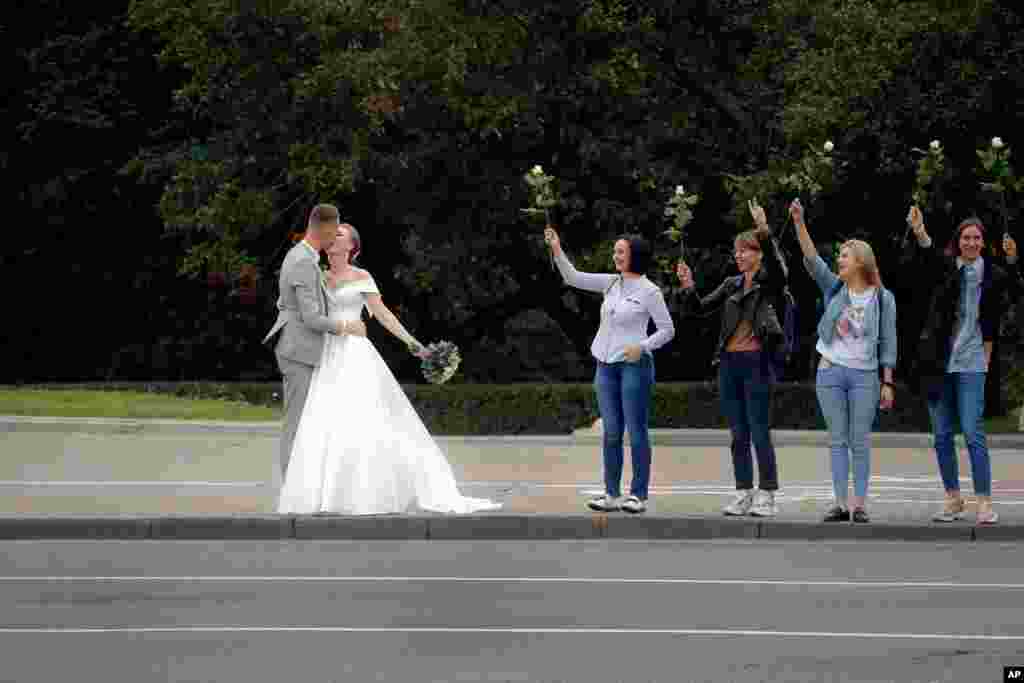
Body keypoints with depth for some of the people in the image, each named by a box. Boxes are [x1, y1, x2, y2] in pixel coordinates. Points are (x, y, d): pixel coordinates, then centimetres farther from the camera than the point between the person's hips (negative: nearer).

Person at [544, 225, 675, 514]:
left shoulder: (649, 291, -6)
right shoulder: (611, 283, 10)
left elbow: (667, 330, -4)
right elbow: (573, 278, 10)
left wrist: (643, 346, -18)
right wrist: (557, 250, -1)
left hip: (634, 365, -6)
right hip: (606, 365, 6)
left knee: (636, 432, -3)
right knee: (611, 432, 6)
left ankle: (638, 495, 1)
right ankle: (611, 494, 9)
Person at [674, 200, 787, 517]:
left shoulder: (770, 282, -1)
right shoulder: (732, 285, 15)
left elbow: (776, 263, -24)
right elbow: (698, 308, 15)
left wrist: (764, 231, -36)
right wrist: (688, 288, -4)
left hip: (757, 363, -6)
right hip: (729, 363, 6)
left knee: (760, 432, -6)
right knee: (738, 435, 7)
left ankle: (767, 496, -1)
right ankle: (743, 495, 11)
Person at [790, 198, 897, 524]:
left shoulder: (883, 298, -1)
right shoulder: (833, 288, 5)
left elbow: (888, 343, 0)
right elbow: (811, 259, -8)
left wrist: (888, 383, -4)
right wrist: (798, 222, -21)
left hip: (864, 375, -2)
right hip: (830, 373, 2)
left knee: (860, 442, -1)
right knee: (837, 440, 2)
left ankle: (860, 505, 0)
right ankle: (840, 503, 3)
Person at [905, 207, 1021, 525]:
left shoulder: (991, 274, 2)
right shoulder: (944, 268, 2)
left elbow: (1016, 290, -15)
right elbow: (924, 259, -18)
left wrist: (1013, 261, -33)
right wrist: (920, 234, -40)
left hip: (970, 364, -2)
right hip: (937, 363, 2)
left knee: (973, 433, -9)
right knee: (942, 436, 7)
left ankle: (984, 502, -4)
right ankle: (953, 499, 18)